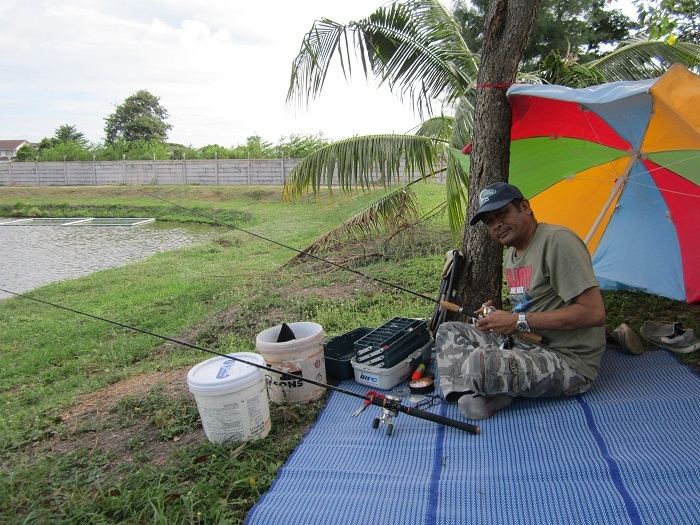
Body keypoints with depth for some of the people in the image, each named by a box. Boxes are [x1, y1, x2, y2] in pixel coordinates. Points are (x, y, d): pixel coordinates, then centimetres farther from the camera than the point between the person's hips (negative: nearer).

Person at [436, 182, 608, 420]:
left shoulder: (557, 240, -17)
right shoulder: (511, 253, 12)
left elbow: (594, 313, -23)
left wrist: (519, 321, -21)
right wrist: (497, 316, 1)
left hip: (568, 359, -10)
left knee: (480, 363, -35)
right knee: (448, 331, 5)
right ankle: (476, 394, -14)